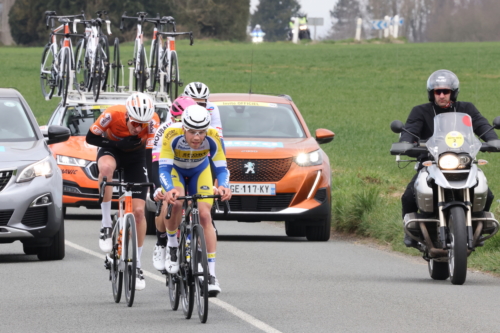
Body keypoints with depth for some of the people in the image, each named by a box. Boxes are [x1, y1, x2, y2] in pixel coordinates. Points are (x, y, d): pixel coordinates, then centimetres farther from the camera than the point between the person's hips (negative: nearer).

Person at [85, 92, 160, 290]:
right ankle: (106, 225, -27)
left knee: (139, 210, -7)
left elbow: (151, 155, -29)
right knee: (106, 167, -39)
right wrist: (118, 144, -32)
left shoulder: (152, 121, -30)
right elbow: (91, 138, -19)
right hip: (111, 149, -1)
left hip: (136, 156, 1)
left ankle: (137, 264, 6)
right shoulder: (112, 115, -32)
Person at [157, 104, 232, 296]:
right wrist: (169, 190, -57)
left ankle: (211, 274, -11)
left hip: (199, 172, 2)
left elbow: (221, 168, -29)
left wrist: (223, 186, -50)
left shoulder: (213, 138, -33)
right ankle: (172, 247, -4)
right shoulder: (172, 135, -37)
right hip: (174, 169, -1)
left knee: (205, 215, -14)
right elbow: (163, 169, -38)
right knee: (175, 203, -31)